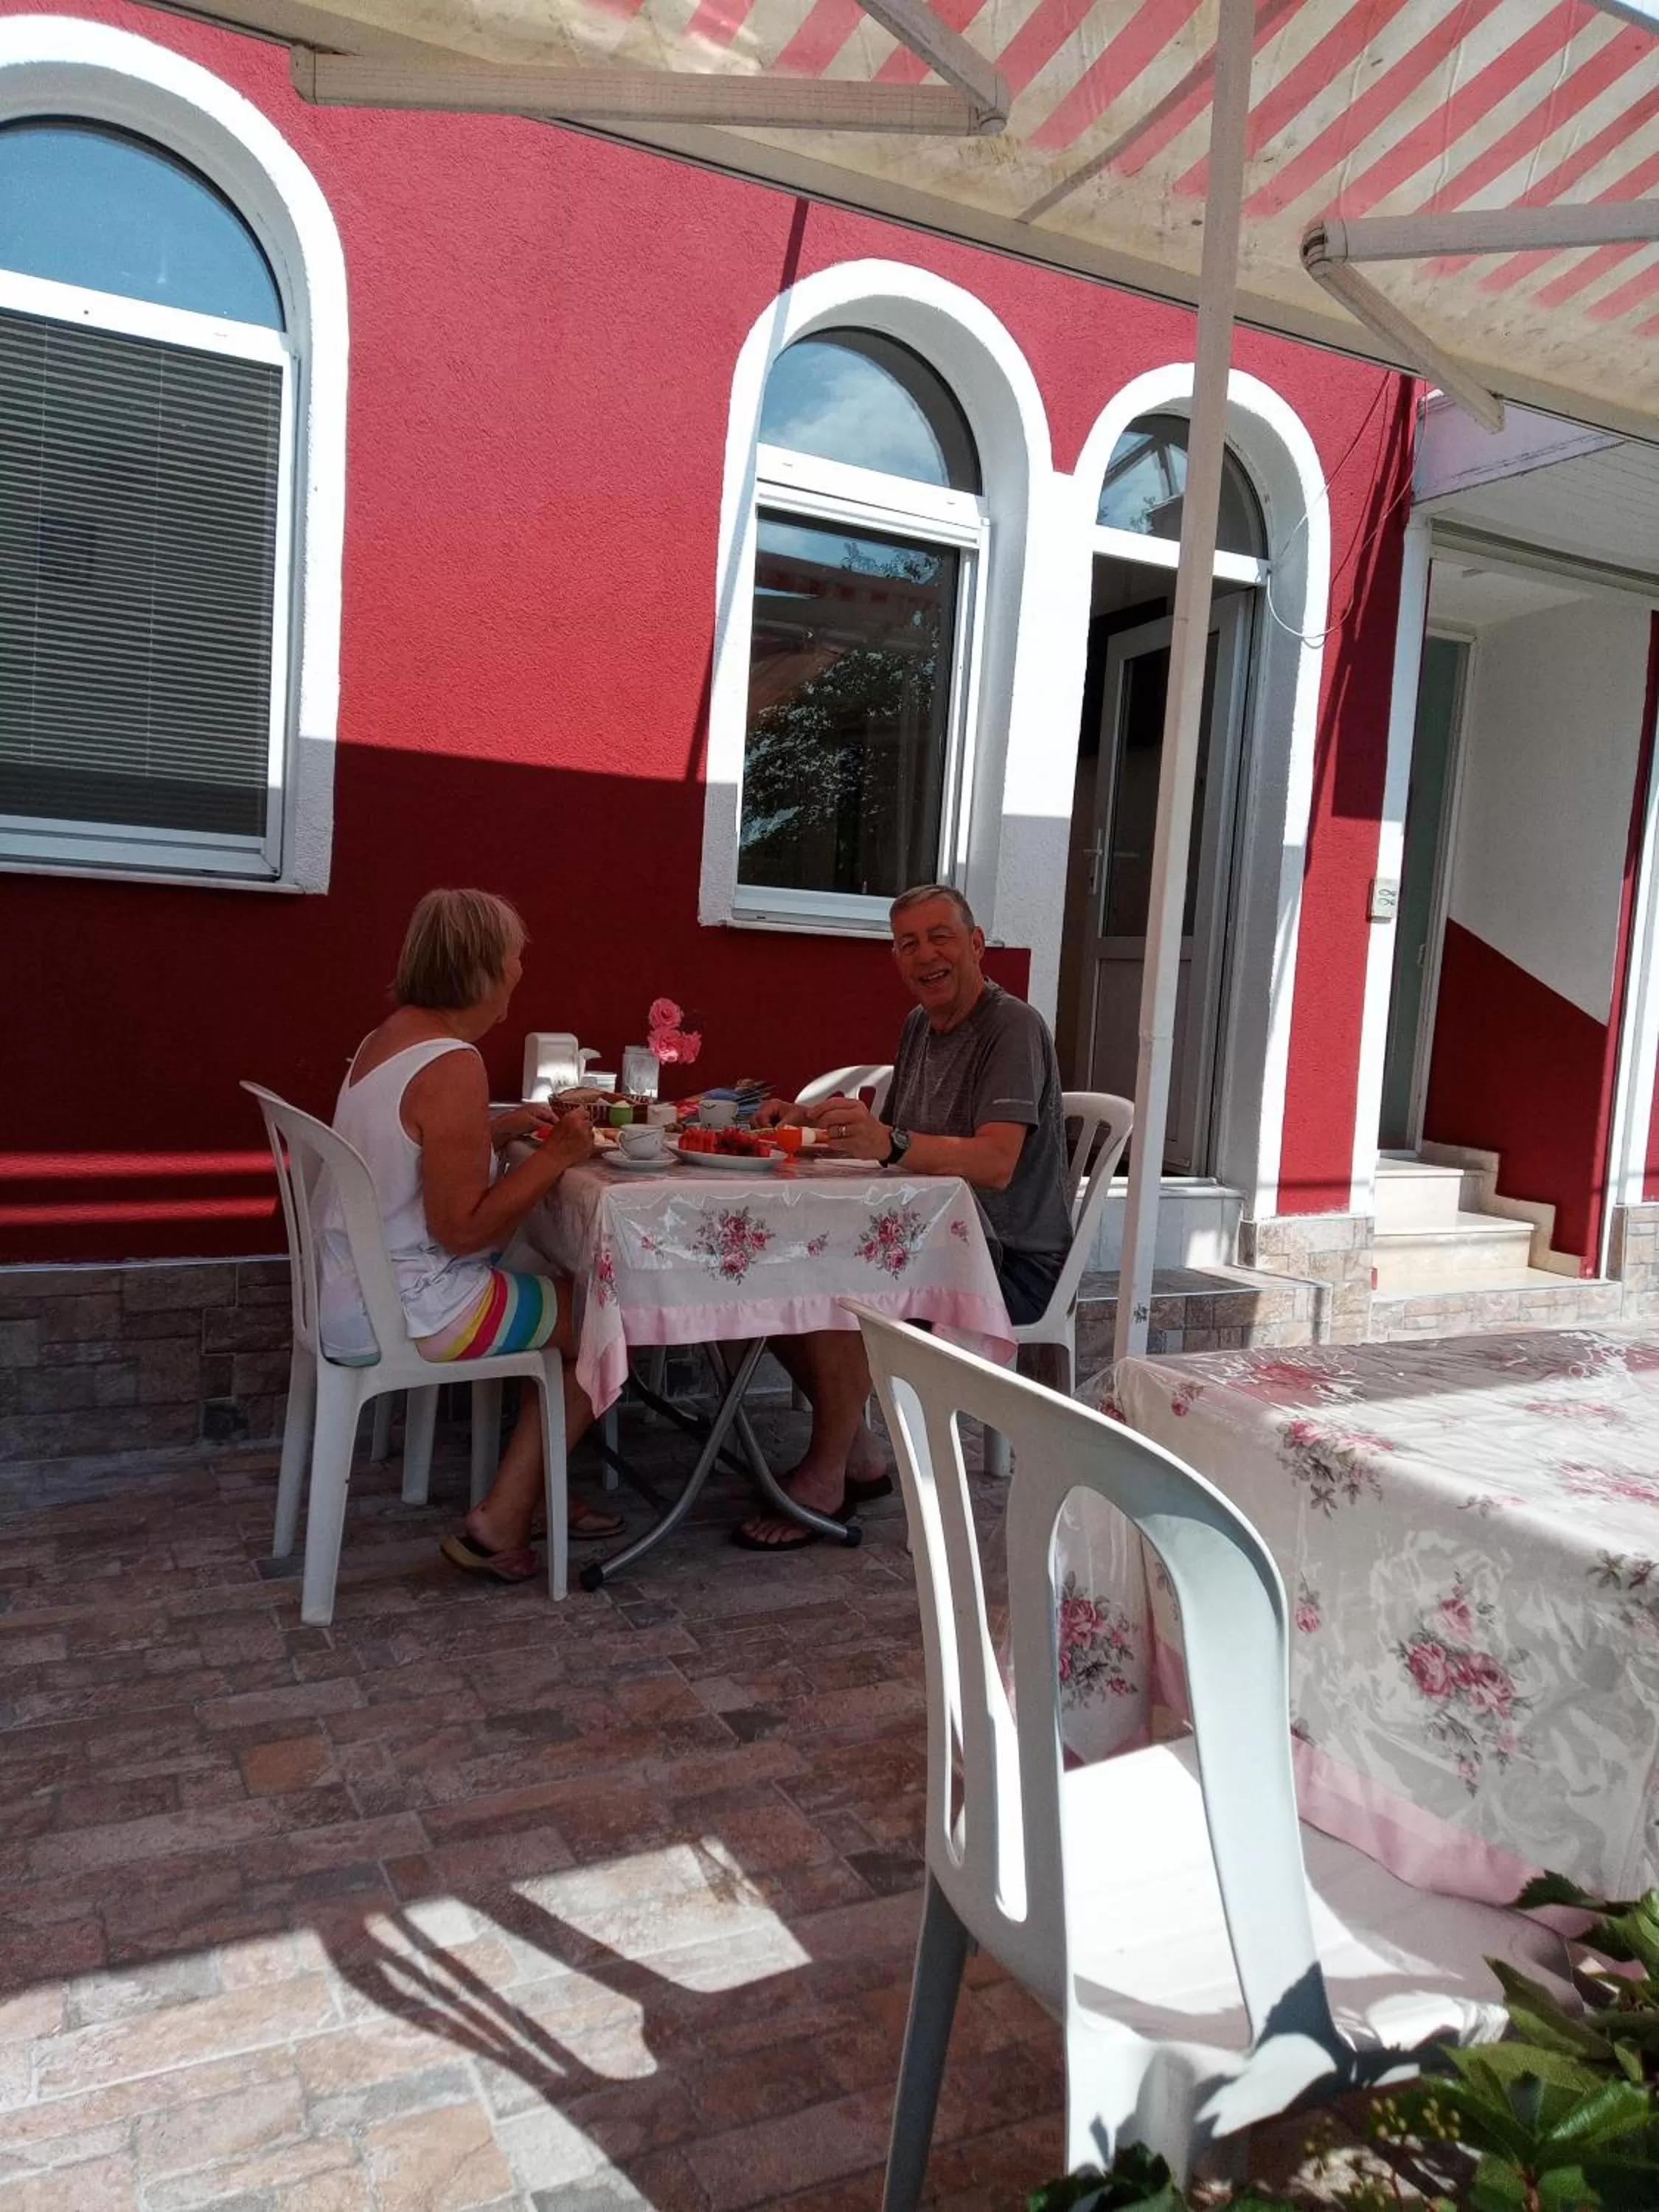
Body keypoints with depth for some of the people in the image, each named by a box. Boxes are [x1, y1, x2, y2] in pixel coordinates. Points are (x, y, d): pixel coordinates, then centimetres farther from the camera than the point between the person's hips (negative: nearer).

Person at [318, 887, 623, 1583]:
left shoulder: (391, 1035, 6)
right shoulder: (452, 1064, -24)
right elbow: (460, 1230, -25)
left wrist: (498, 1129, 10)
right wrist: (555, 1156, -18)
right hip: (409, 1315, -10)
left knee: (567, 1299, 22)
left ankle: (537, 1493, 26)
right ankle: (500, 1522, 8)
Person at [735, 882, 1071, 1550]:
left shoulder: (1013, 1028, -15)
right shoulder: (919, 1026, 13)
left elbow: (996, 1163, -29)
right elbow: (895, 1133, 21)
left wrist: (891, 1144, -45)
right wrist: (809, 1120, 5)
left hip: (1012, 1260, -9)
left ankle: (824, 1479, -11)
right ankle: (858, 1454, 5)